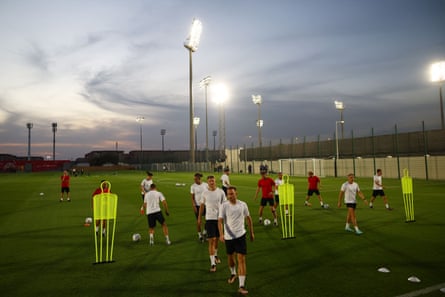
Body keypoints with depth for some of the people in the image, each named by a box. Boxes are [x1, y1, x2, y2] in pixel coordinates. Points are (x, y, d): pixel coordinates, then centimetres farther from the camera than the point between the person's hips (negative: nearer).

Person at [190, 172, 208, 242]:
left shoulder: (205, 185, -2)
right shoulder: (193, 186, -5)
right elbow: (192, 197, -4)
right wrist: (194, 206, -11)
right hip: (197, 205, -1)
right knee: (198, 221, 4)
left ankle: (205, 232, 25)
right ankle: (200, 235, 21)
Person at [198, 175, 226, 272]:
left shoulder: (221, 192, -4)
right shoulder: (205, 193, -4)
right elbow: (202, 206, 7)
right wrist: (199, 218, 10)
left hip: (219, 218, 2)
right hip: (209, 219, -2)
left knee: (216, 239, 17)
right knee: (211, 240, -7)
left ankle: (215, 255, 41)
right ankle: (213, 263, -2)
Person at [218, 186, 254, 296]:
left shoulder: (243, 204, -4)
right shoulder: (224, 206, -9)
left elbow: (248, 218, 9)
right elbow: (220, 221, -14)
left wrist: (251, 233, 13)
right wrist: (221, 234, -29)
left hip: (240, 235, -1)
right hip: (228, 236, 1)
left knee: (241, 259, -7)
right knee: (230, 257, 18)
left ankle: (241, 286, -1)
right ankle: (233, 274, 48)